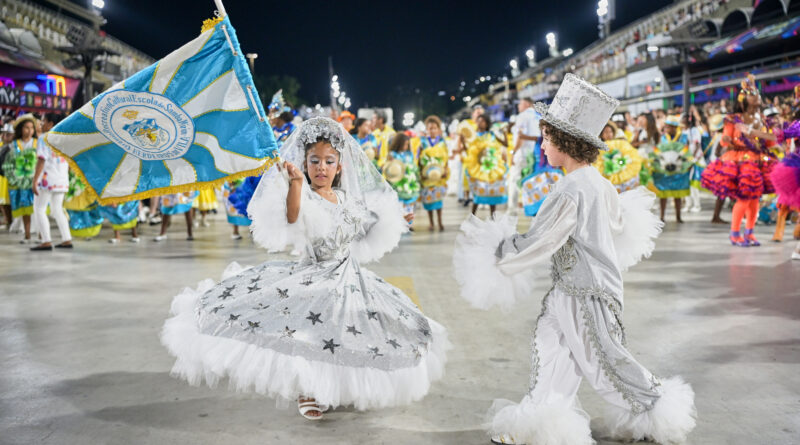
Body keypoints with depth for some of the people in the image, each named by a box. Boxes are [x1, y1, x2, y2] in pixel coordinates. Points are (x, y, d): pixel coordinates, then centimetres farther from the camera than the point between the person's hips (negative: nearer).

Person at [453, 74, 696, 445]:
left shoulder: (572, 191, -24)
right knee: (551, 351, 11)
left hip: (586, 293, -9)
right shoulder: (599, 183, 5)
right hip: (572, 289, 9)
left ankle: (658, 410, 22)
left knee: (603, 361, 5)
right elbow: (620, 221, 20)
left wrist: (496, 251, -9)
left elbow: (536, 243, -22)